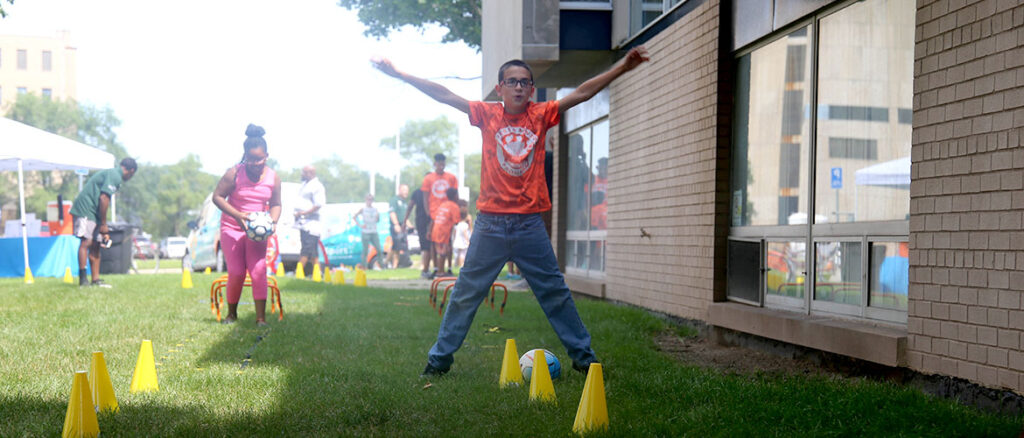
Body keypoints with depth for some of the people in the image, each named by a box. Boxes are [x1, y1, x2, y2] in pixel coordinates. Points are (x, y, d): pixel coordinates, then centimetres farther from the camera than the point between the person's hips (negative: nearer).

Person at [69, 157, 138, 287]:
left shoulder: (111, 173, 21)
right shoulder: (115, 177, -11)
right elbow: (103, 199, -19)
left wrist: (103, 226, 21)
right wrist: (103, 224, -15)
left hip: (92, 212, 11)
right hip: (85, 209, -11)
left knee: (95, 245, 8)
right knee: (86, 242, -13)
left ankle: (96, 280, 9)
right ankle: (82, 279, -16)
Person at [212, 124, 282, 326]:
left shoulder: (273, 177, -4)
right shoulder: (234, 173, -14)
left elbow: (276, 204, 7)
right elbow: (217, 196, -12)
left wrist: (273, 221, -14)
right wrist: (237, 215, -25)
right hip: (231, 227, -2)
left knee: (258, 270, -14)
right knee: (236, 273, -7)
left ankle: (261, 318, -13)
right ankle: (231, 314, 16)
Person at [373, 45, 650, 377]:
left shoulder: (540, 116, 4)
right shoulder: (488, 115, 2)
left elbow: (582, 93, 2)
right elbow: (443, 95, 0)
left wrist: (622, 67, -4)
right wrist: (400, 74, -4)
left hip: (530, 224, 1)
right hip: (490, 224, -1)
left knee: (555, 293, 8)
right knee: (466, 294, 5)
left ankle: (584, 356, 17)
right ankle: (439, 358, 15)